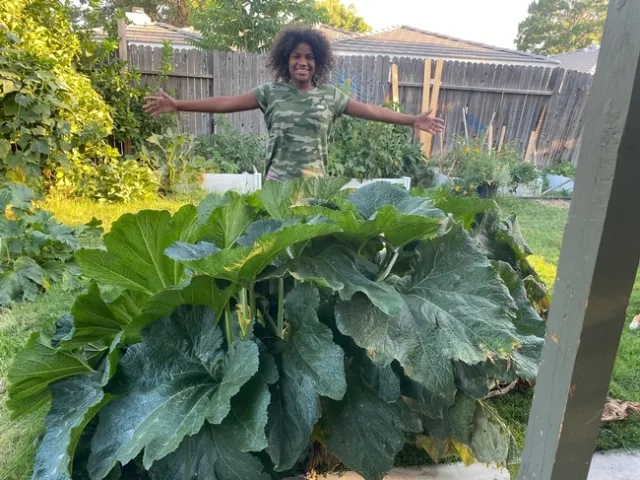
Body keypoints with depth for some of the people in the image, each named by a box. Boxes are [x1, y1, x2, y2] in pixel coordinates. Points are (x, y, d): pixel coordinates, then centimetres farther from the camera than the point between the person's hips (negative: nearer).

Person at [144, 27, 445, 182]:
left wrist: (412, 120, 4)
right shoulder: (271, 93, 0)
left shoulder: (330, 96, 4)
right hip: (277, 182, -1)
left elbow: (370, 110, 7)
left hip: (315, 184, 1)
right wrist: (177, 105, -7)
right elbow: (226, 103, -2)